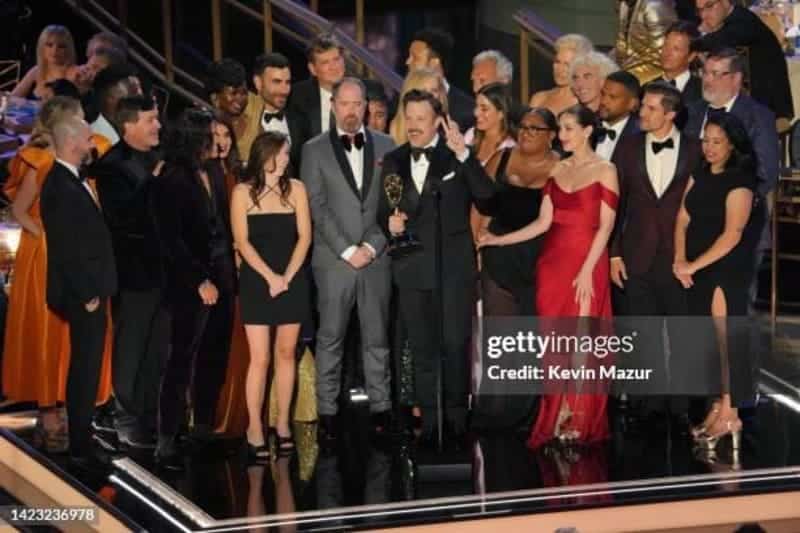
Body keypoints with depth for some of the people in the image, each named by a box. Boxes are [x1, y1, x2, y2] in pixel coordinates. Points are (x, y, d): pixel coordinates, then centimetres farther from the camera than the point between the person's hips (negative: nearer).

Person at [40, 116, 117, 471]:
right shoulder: (61, 187, -20)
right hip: (83, 294, -10)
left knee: (86, 370, 16)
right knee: (85, 371, -3)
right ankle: (80, 448, 4)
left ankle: (81, 439, 26)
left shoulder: (71, 180, 11)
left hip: (89, 291, 10)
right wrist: (87, 295, -18)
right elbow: (66, 248, -22)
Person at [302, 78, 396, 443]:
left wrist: (371, 246, -5)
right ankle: (327, 410, 6)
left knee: (377, 336, 7)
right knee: (330, 338, 2)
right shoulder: (315, 150, 3)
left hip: (376, 258, 2)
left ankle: (380, 406, 12)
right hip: (334, 259, -2)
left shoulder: (385, 146, 9)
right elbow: (317, 207, -3)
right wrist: (347, 250, -9)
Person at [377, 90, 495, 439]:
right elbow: (383, 211, 14)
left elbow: (486, 194, -15)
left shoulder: (457, 157, -1)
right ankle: (428, 418, 17)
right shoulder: (393, 161, 10)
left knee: (455, 344, -2)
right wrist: (389, 223, -9)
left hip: (454, 267, -3)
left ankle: (456, 416, 11)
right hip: (411, 268, 3)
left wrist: (463, 154, -24)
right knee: (422, 348, 9)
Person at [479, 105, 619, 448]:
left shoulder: (604, 171, -1)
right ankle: (555, 420, 8)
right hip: (552, 262, 5)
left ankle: (580, 421, 7)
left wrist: (587, 270, -15)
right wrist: (499, 240, 3)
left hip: (586, 263, -5)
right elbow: (543, 222, 10)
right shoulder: (557, 171, 13)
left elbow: (605, 226, -7)